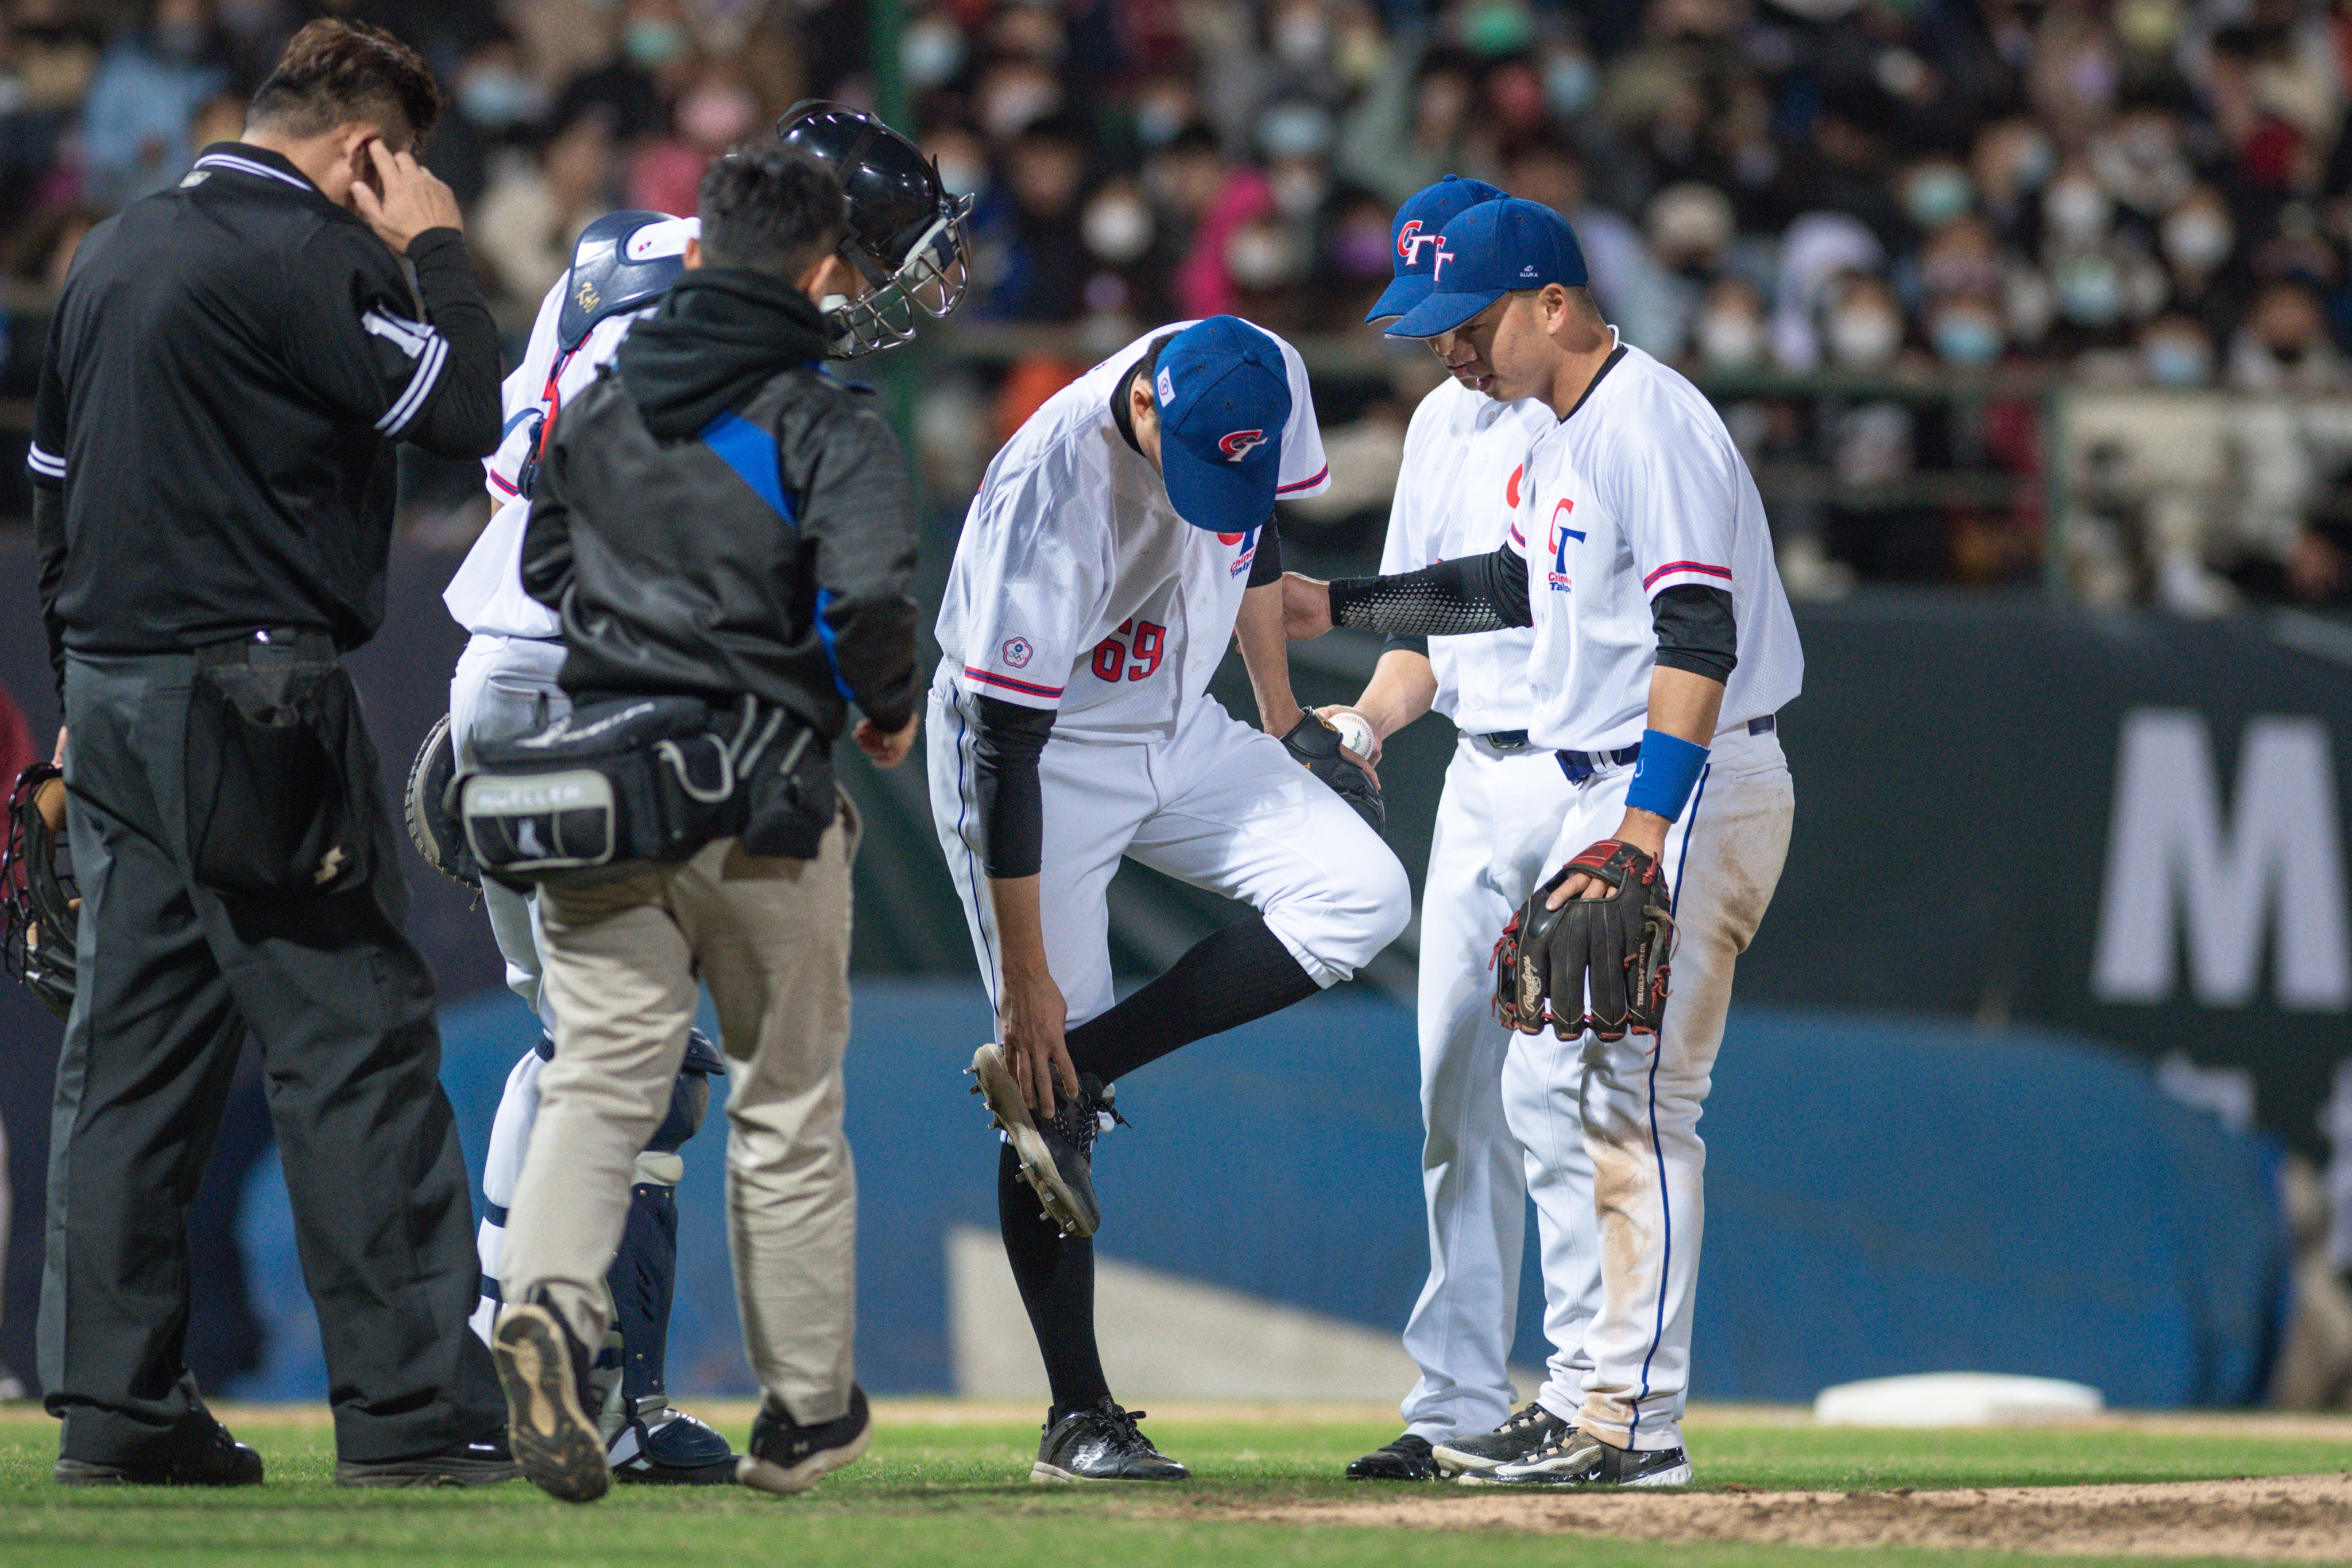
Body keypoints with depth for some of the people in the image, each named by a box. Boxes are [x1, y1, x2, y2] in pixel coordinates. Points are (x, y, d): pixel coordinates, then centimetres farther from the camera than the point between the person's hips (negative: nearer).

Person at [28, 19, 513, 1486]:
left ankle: (113, 1403, 8)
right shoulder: (302, 252, -12)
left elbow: (57, 479, 21)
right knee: (357, 1044, -7)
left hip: (117, 696, 9)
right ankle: (412, 1408, -9)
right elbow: (465, 408, -13)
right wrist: (433, 246, 0)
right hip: (252, 694, -9)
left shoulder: (115, 251, 16)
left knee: (136, 1047, 9)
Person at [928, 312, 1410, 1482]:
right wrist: (1025, 974, -26)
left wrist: (1279, 713, 14)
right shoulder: (1053, 494, -34)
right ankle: (1080, 1421, -4)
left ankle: (1068, 1080, -11)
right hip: (1035, 753, -6)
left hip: (1177, 734, 6)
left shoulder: (1269, 392, -17)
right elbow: (1007, 744, -29)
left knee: (1360, 894, -16)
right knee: (1046, 1042, -10)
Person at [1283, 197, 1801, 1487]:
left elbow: (1698, 636, -24)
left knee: (1635, 1096, -11)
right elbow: (1522, 587, 31)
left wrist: (1644, 834, -30)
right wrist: (1335, 604, 27)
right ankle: (1583, 1393, 16)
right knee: (1546, 1088, 12)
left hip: (1696, 793, -11)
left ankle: (1636, 1423, -10)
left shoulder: (1651, 423, -17)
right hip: (1605, 799, 11)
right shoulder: (1562, 437, 15)